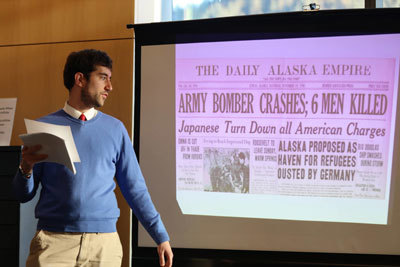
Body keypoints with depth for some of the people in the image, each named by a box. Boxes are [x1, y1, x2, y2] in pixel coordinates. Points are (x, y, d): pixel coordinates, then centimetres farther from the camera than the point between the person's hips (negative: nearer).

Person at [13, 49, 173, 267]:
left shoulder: (115, 129, 8)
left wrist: (161, 237, 7)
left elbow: (135, 189, 10)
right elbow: (24, 195, 6)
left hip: (104, 242, 2)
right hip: (54, 240, -1)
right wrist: (26, 167, -14)